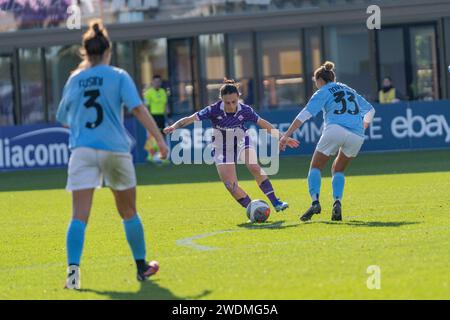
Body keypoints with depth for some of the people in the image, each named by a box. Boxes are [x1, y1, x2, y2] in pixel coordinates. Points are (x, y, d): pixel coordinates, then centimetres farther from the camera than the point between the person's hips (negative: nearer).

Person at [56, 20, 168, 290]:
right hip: (115, 149, -1)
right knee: (129, 212, 17)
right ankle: (142, 266, 27)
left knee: (79, 215, -8)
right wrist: (160, 138, -11)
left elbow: (64, 119, 20)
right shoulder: (118, 76, 1)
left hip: (82, 151, 1)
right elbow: (138, 108, -11)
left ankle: (73, 268, -27)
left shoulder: (74, 80, 10)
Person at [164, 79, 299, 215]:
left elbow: (263, 124, -5)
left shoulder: (245, 110, -20)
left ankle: (275, 202, -22)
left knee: (254, 167, -27)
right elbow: (190, 119, -31)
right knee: (230, 185, -11)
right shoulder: (214, 110, -26)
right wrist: (174, 126, -49)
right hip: (222, 148, 0)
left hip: (241, 142, 0)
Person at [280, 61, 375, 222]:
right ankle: (337, 203, -2)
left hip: (335, 129, -5)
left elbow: (305, 114, 1)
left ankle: (315, 202, -16)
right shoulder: (350, 91, 29)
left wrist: (287, 135, -2)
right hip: (357, 135, 5)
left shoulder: (323, 92, 12)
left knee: (315, 167, 7)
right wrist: (364, 125, 57)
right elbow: (370, 109, 38)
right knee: (338, 170, 21)